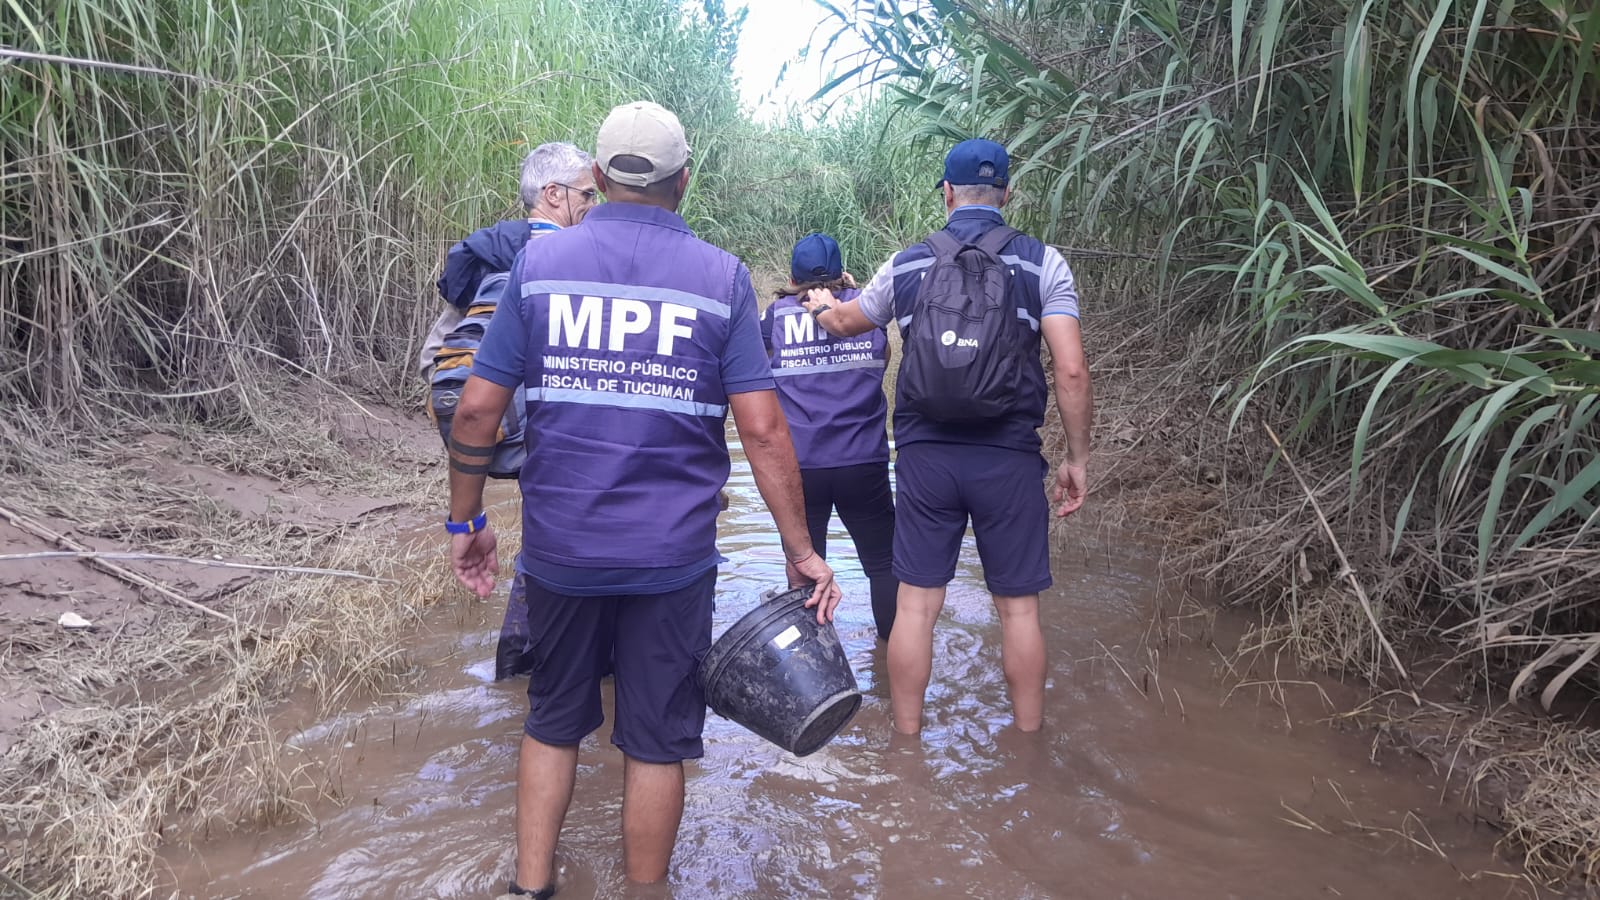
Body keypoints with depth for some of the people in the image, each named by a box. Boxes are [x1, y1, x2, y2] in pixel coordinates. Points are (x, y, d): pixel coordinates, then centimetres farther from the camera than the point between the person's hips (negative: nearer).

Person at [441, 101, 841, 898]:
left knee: (554, 719, 21)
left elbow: (478, 408, -3)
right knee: (656, 740, 13)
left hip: (559, 548, 2)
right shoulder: (721, 277, -4)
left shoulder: (539, 262, 0)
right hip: (671, 557, -2)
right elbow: (762, 428, -10)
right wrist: (800, 550, -2)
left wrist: (466, 521, 9)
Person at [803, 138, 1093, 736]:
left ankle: (906, 740, 19)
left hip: (924, 455, 2)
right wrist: (1078, 457, 2)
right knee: (1018, 607, 9)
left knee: (916, 602, 8)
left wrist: (822, 305, 48)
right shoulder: (1041, 262, -1)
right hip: (1008, 458, -1)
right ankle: (1028, 741, 21)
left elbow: (846, 321, 25)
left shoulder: (907, 264, 7)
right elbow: (1071, 371, -8)